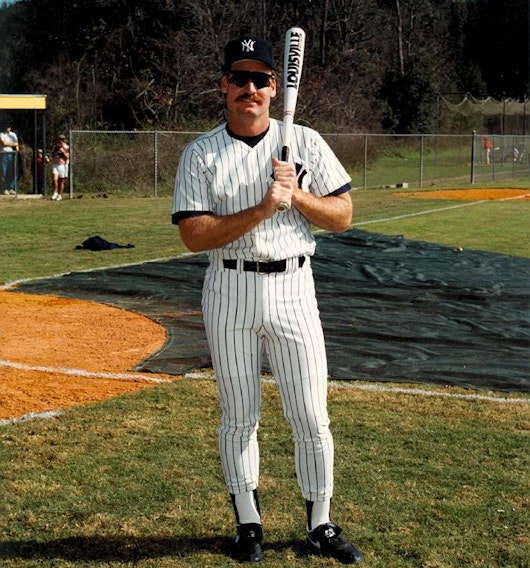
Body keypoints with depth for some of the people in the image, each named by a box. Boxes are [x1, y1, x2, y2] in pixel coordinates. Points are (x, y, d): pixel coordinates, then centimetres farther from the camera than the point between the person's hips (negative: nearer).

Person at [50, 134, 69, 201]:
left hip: (63, 165, -3)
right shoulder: (55, 147, 14)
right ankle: (55, 192, -1)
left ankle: (59, 195, 13)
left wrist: (63, 152, -20)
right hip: (55, 165, 3)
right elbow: (52, 155, 24)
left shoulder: (66, 148, 1)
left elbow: (67, 157, -7)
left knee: (61, 181, 2)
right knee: (54, 179, -16)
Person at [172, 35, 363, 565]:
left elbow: (342, 217, 2)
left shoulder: (305, 142, 3)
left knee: (312, 418, 2)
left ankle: (320, 525, 17)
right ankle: (248, 523, 23)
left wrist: (296, 194, -14)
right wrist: (261, 210, -19)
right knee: (239, 417, 8)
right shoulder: (201, 154, 0)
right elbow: (193, 235, -10)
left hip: (293, 287, 1)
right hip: (229, 289, 0)